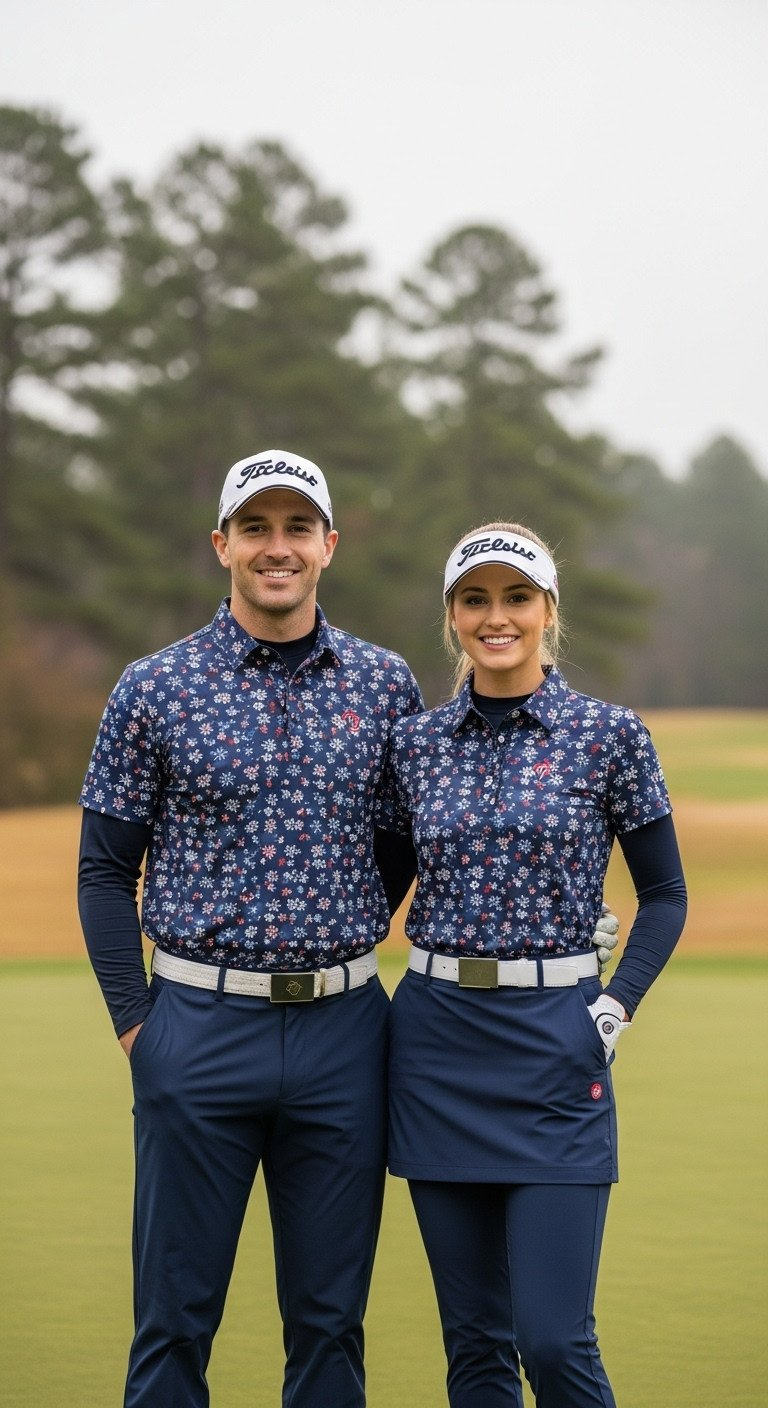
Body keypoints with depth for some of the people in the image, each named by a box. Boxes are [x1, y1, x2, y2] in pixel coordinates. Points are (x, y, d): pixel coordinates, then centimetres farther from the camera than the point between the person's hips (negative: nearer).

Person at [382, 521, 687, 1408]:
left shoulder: (609, 736, -2)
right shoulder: (415, 744, 6)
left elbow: (663, 894, 4)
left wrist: (616, 1009, -7)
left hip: (554, 1042, -3)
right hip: (436, 1043, 3)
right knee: (473, 1337, 8)